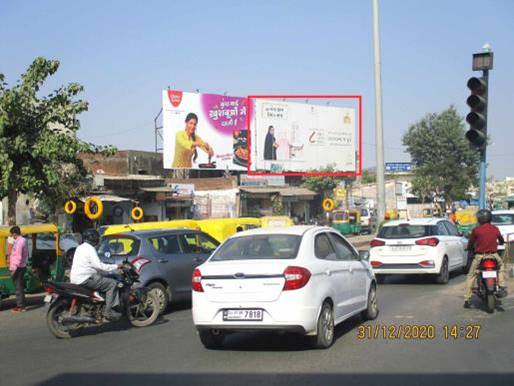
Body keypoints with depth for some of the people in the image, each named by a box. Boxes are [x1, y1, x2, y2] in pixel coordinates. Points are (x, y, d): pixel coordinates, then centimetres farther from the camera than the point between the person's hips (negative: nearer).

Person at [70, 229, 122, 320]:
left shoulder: (80, 247, 19)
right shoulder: (90, 249, -11)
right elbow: (99, 265, -19)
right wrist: (116, 266, -12)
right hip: (84, 279, -10)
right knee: (112, 284, -10)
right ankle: (108, 311, -13)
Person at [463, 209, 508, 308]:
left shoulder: (476, 230, -7)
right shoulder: (495, 229, 4)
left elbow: (470, 244, 2)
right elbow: (501, 241, 21)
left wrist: (469, 248, 25)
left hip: (480, 256, -2)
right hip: (494, 255, 3)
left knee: (471, 276, 10)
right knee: (501, 266, 34)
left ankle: (467, 299, 5)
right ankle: (502, 287, 17)